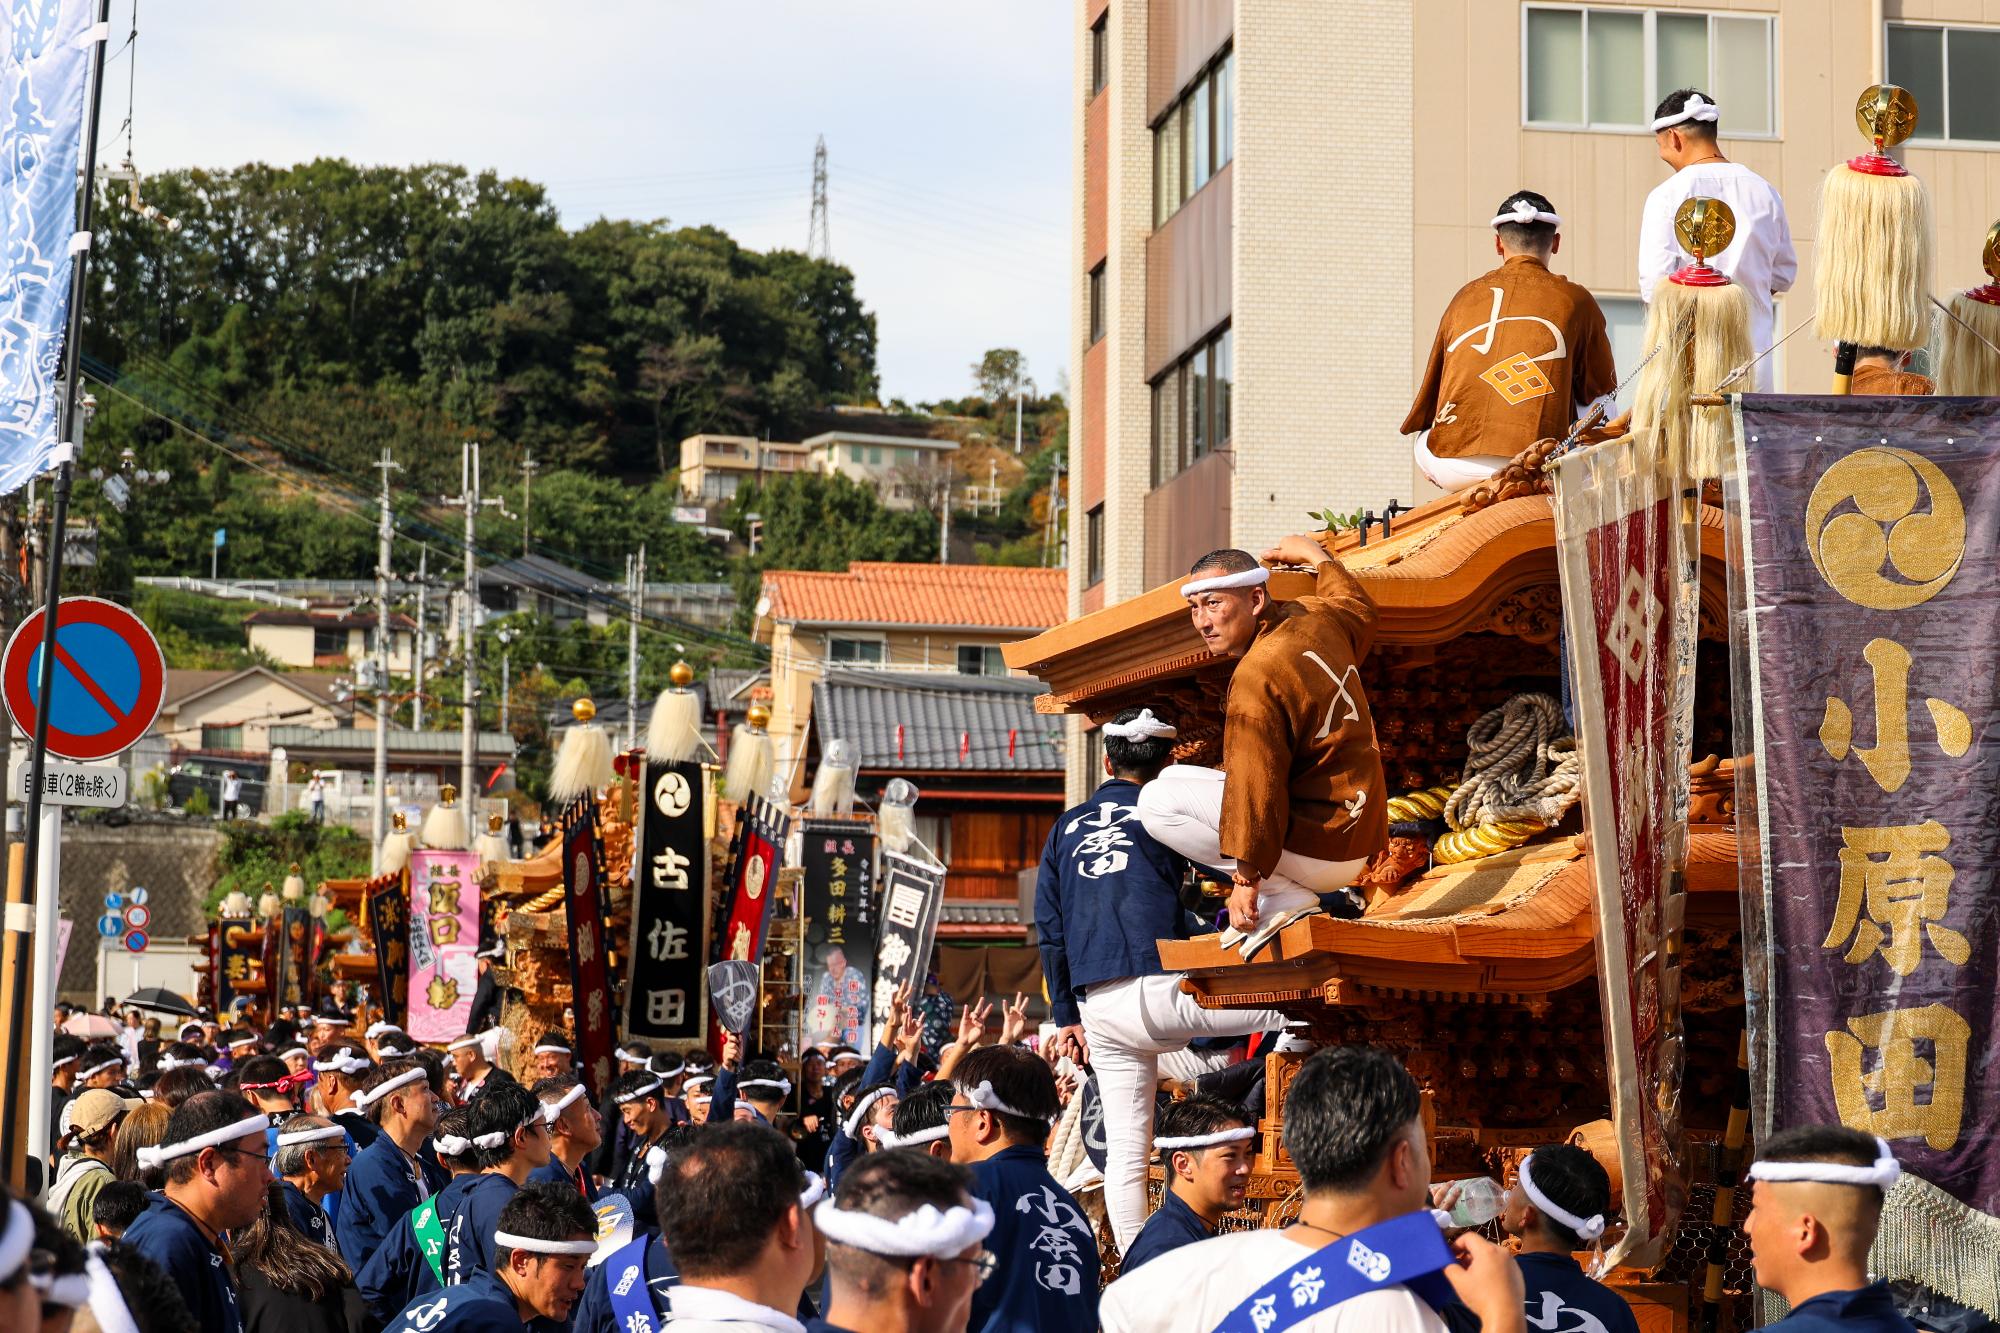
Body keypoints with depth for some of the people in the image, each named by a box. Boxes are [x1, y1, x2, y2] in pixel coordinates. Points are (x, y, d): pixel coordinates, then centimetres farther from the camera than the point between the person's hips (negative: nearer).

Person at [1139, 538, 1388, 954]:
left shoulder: (1257, 677, -24)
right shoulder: (1318, 617, 1)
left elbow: (1258, 786, -26)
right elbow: (1360, 609, 26)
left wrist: (1247, 878, -22)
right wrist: (1313, 554, 40)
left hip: (1318, 852, -10)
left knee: (1156, 801, -12)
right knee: (1175, 777, 20)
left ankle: (1284, 899, -9)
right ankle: (1296, 892, 11)